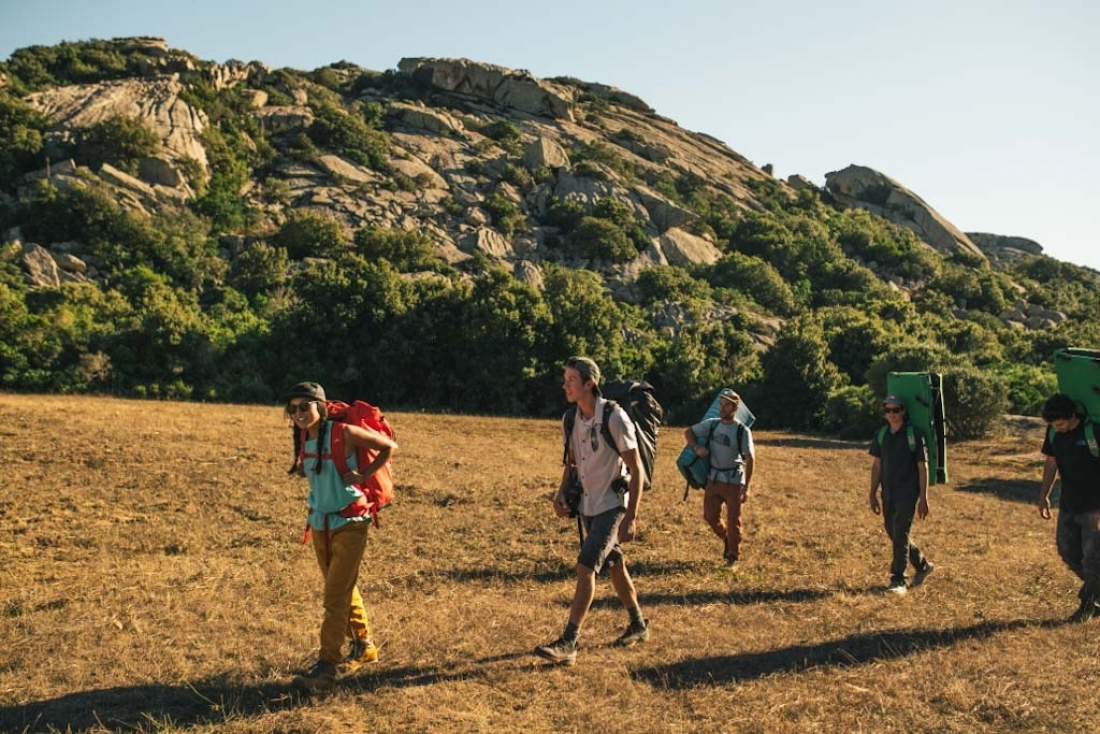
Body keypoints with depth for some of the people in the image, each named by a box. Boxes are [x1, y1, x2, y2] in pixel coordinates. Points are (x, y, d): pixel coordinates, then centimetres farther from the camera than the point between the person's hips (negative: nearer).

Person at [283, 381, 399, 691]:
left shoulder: (343, 433, -18)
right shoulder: (304, 438, 1)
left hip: (349, 523, -7)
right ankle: (364, 646, 36)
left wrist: (363, 475, -14)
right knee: (343, 589, 19)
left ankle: (326, 668, -7)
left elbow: (389, 447, -9)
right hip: (319, 523, 7)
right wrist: (302, 469, 4)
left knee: (336, 596, -10)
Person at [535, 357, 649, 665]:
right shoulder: (570, 419, 0)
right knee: (614, 566, 19)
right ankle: (638, 625, 37)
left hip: (612, 505, -7)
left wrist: (631, 518, -18)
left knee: (585, 567, -15)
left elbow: (636, 471, -16)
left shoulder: (614, 418, -20)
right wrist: (561, 493, -1)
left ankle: (568, 644, -13)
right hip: (587, 506, 7)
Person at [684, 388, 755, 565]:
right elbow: (688, 431, 10)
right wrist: (696, 447, -10)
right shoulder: (711, 424, 1)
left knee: (733, 521, 3)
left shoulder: (742, 431, -11)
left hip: (734, 482, -4)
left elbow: (750, 459, -12)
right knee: (710, 516, 8)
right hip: (713, 479, 4)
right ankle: (726, 539, 37)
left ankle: (733, 556, 19)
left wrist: (746, 487, -15)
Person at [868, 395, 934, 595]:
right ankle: (923, 565, 34)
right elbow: (876, 466, 12)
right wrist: (873, 494, 10)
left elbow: (923, 467, -6)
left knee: (901, 536, -10)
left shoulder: (914, 435, -8)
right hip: (888, 495, 6)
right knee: (893, 534, 14)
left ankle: (898, 581, -6)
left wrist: (923, 498, -9)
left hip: (907, 495, -6)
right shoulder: (881, 435, 6)